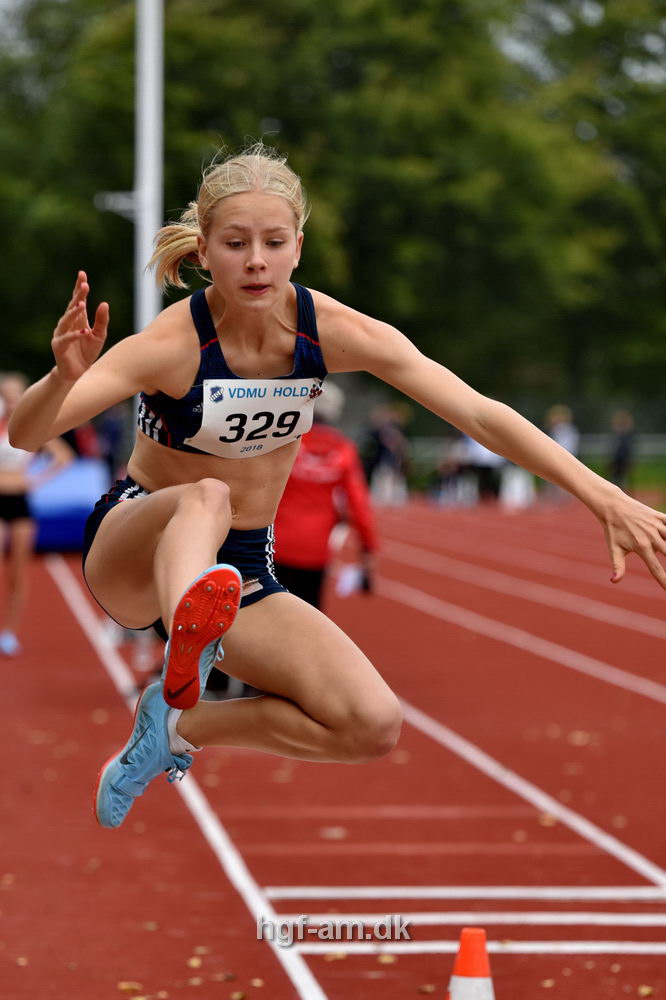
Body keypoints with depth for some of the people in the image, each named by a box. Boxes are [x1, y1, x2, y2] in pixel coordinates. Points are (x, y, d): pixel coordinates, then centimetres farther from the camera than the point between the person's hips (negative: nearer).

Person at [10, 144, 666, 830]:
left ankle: (180, 726, -1)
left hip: (243, 570, 4)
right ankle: (186, 646, -68)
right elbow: (26, 434, -32)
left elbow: (480, 416, -16)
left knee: (374, 726, -17)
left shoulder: (334, 331, -14)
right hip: (131, 552, -4)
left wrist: (604, 497, -24)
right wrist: (64, 378, -55)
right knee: (205, 497, -39)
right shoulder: (173, 344, -24)